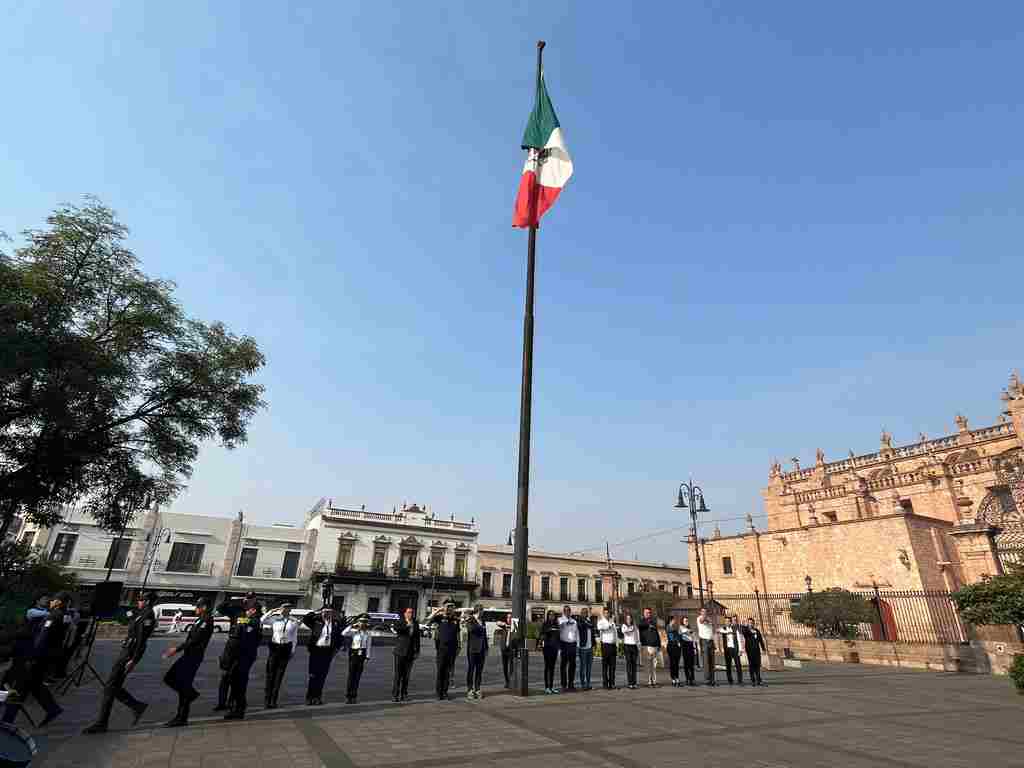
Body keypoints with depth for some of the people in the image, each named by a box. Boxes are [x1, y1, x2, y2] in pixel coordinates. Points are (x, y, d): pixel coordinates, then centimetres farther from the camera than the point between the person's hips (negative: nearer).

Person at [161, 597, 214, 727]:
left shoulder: (207, 621, -16)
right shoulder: (198, 620, 16)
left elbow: (195, 640, -22)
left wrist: (177, 649, -18)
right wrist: (176, 649, 14)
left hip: (194, 657, -10)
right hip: (187, 655, 10)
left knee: (183, 685, -5)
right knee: (169, 678, 11)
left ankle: (182, 718, 6)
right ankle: (191, 694, 22)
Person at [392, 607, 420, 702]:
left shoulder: (416, 625, 10)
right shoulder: (401, 623, -1)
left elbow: (417, 638, 14)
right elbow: (396, 628, -24)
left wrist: (417, 651, 9)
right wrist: (407, 625, -28)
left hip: (410, 654, 3)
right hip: (400, 652, -3)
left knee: (406, 675, 8)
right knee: (398, 675, -4)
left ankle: (403, 694, 17)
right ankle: (394, 695, 4)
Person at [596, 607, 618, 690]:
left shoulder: (613, 622, 16)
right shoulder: (601, 622, -1)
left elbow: (616, 634, 18)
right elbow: (600, 627, -26)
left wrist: (617, 646, 12)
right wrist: (603, 617, -19)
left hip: (613, 645, 5)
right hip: (605, 645, -5)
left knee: (612, 666, 6)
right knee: (605, 666, -2)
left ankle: (612, 684, 12)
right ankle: (605, 684, 2)